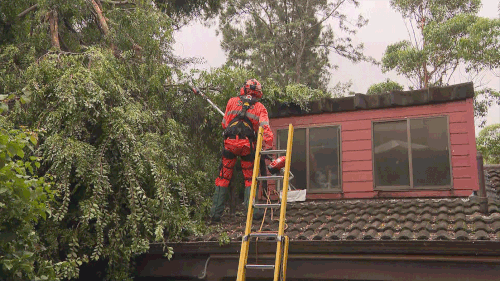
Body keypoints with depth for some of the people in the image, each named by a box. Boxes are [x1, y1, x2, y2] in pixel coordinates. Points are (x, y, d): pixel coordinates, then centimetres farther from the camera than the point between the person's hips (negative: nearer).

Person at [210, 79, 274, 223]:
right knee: (250, 178, 11)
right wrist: (268, 146, -5)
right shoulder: (259, 107, 12)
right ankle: (252, 210, 0)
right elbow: (265, 128, -3)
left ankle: (215, 213, 7)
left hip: (229, 142, 1)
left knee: (223, 177, 9)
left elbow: (224, 123, 17)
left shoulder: (232, 101, 16)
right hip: (247, 144, -1)